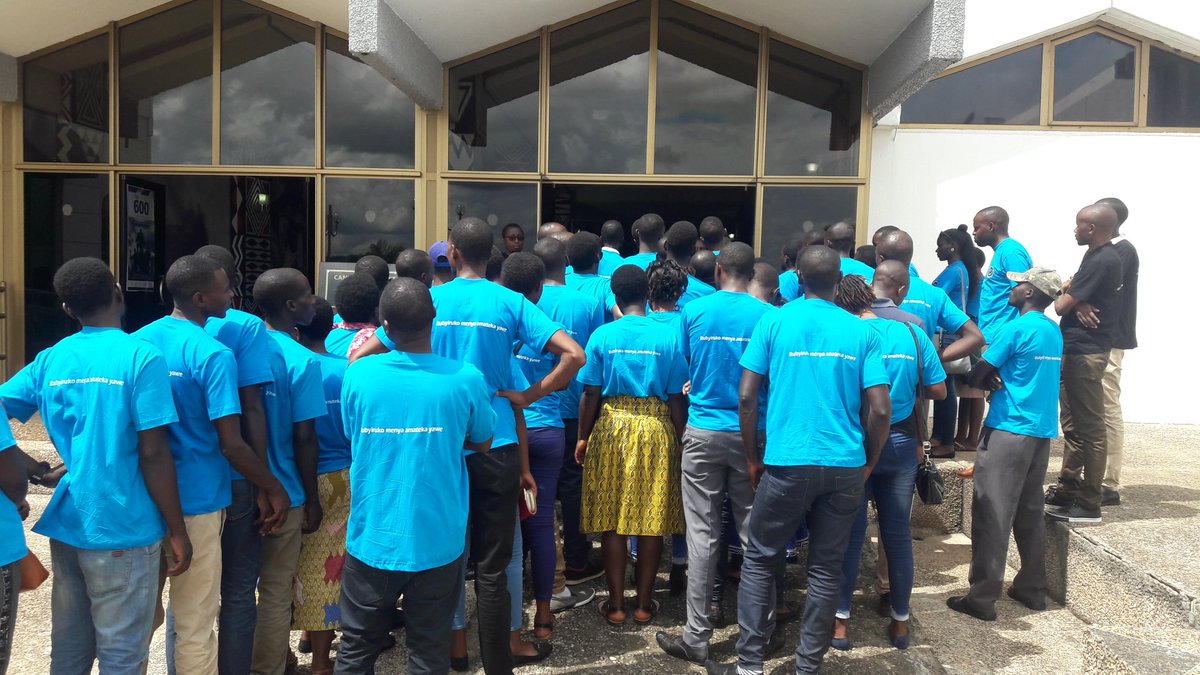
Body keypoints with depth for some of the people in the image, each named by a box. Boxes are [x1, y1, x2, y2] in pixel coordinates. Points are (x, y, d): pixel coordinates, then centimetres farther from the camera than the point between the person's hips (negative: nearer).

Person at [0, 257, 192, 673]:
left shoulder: (49, 360, 5)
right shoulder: (141, 356, -13)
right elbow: (153, 455, -15)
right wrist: (177, 530, -8)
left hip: (65, 526, 6)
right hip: (122, 530, -6)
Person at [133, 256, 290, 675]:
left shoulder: (138, 341, 2)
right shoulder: (213, 355, -19)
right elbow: (232, 445, -20)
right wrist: (275, 490, -7)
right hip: (195, 499, -7)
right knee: (195, 619, 7)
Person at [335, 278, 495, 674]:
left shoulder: (358, 375, -9)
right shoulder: (465, 379, -12)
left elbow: (353, 436, 8)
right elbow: (482, 444, 3)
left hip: (373, 540, 1)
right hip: (437, 543, -1)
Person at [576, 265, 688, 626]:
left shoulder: (602, 335, -5)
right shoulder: (668, 335, -5)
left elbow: (591, 394, -3)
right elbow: (676, 397, -3)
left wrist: (583, 437, 8)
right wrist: (681, 440, 6)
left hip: (611, 427, 0)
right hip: (657, 429, 0)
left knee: (612, 519, 8)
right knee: (652, 519, 9)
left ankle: (616, 604, 15)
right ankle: (645, 603, 18)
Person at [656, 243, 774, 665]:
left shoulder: (693, 311, -2)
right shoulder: (768, 315, -4)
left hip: (704, 432, 0)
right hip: (752, 434, 1)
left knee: (703, 536, 3)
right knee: (753, 532, 11)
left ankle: (697, 638, 8)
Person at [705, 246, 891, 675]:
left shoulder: (774, 321, 0)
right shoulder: (861, 332, 5)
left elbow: (746, 397, -3)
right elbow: (880, 409, 0)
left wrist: (752, 459, 7)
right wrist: (869, 462, 13)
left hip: (788, 463, -2)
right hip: (846, 466, 3)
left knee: (759, 562, 10)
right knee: (826, 568, 11)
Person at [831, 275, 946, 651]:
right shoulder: (912, 334, 0)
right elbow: (938, 390, 2)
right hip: (902, 445, 3)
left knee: (850, 534, 7)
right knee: (898, 534, 12)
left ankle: (840, 621, 13)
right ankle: (900, 622, 23)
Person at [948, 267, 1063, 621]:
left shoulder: (1017, 328, -12)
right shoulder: (1054, 332, 13)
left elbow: (977, 375, -10)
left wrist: (993, 381, 7)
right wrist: (1001, 380, 1)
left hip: (1009, 430, -8)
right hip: (1042, 431, 8)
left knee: (992, 514, -4)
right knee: (1030, 512, 16)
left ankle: (982, 598, -3)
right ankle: (1032, 588, 24)